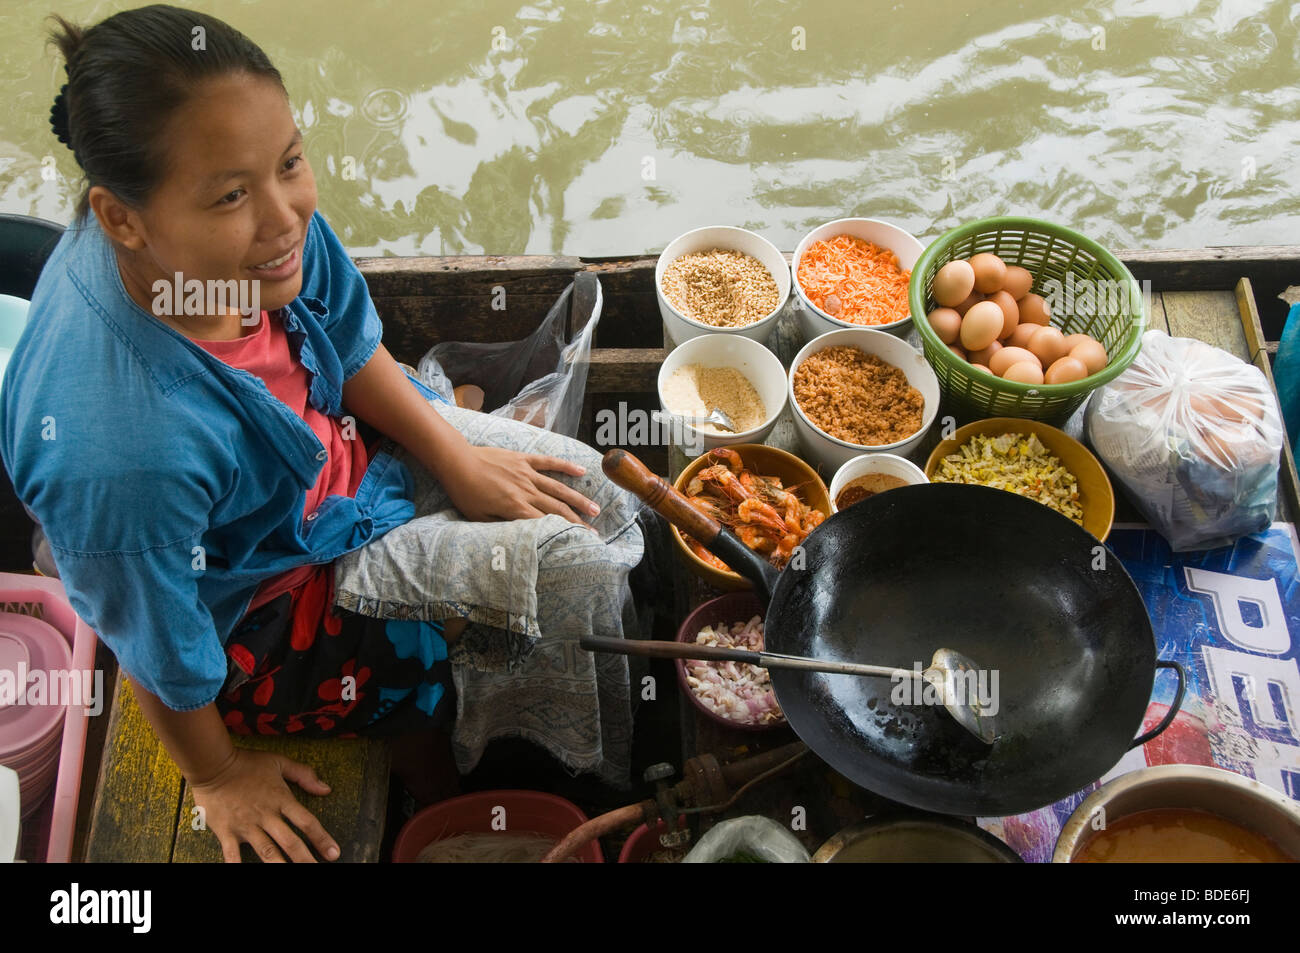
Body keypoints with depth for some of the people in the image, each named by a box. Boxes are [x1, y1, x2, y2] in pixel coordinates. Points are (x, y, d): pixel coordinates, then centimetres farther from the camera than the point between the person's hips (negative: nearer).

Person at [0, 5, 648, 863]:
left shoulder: (261, 219, -24)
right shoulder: (127, 454, -42)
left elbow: (349, 347, -2)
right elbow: (163, 658, -23)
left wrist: (456, 460, -3)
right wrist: (218, 778, -6)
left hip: (340, 445, 7)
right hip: (263, 603, -7)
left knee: (588, 492, 7)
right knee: (573, 575, -11)